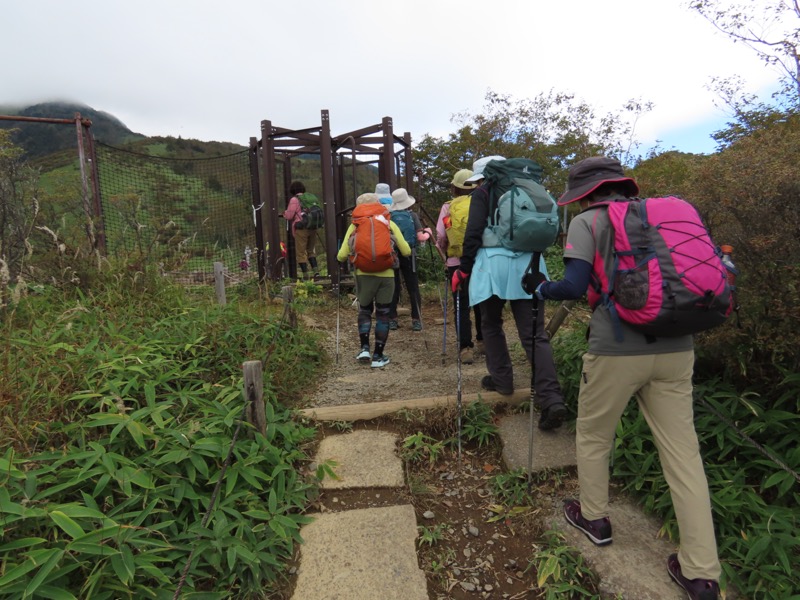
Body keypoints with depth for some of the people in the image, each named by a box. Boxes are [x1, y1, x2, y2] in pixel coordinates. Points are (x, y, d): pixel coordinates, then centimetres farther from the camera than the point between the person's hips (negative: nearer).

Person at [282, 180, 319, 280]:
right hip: (312, 228, 6)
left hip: (301, 228, -6)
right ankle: (316, 270, 4)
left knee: (301, 253, 2)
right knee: (311, 250, 17)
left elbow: (289, 216, -9)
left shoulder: (294, 200, -6)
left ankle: (305, 275, 0)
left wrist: (284, 213, 13)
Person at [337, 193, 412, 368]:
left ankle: (365, 349, 9)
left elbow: (341, 256, -2)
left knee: (364, 311, 21)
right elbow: (406, 252, 3)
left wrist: (340, 258, 21)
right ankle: (378, 356, 14)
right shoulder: (389, 224, 6)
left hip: (364, 275, 0)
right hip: (386, 275, 0)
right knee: (383, 315, 11)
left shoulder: (355, 225, 4)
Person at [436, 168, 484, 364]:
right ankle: (483, 342, 26)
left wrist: (446, 256, 15)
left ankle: (466, 348, 1)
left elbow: (440, 238, -2)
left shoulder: (448, 207, 1)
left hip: (457, 263, -1)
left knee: (462, 307, 4)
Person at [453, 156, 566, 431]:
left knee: (491, 325, 18)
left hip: (494, 263, -4)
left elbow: (474, 233, -6)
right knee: (534, 334, -1)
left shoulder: (483, 193, 4)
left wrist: (463, 269, 1)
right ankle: (552, 399, -12)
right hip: (529, 264, 4)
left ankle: (502, 379, 25)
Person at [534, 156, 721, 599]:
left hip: (617, 350, -5)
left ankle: (594, 518, 36)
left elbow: (573, 286, -13)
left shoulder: (588, 222, -2)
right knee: (683, 452, 11)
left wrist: (542, 290, 6)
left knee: (592, 437, 18)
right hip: (675, 350, 5)